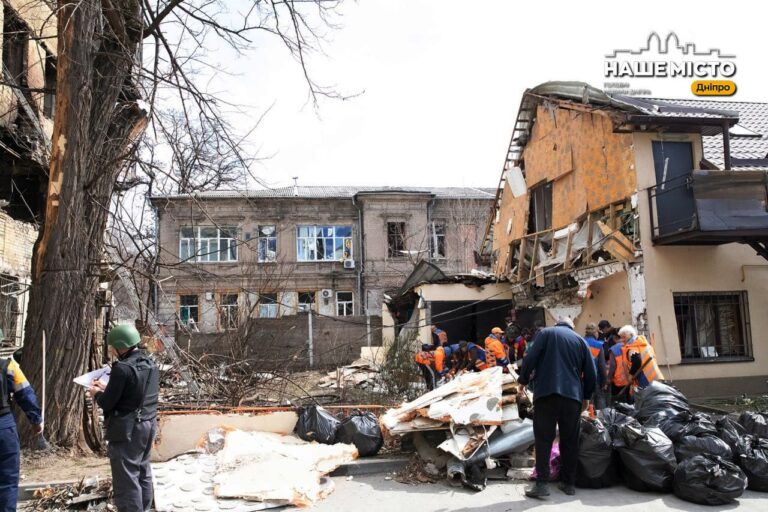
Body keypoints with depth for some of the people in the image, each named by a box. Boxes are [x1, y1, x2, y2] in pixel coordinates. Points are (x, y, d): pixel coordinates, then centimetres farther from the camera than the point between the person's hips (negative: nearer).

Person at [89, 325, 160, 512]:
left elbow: (107, 404, -15)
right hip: (149, 425, 9)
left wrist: (97, 394, 6)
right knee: (143, 472, 18)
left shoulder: (122, 368, -19)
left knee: (126, 478, -1)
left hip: (127, 429, -9)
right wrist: (106, 388, 19)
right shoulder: (150, 364, 7)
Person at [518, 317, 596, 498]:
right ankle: (569, 483, 15)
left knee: (543, 438, -1)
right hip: (573, 395, 3)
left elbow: (531, 357, -5)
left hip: (547, 392, -2)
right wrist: (587, 396, 26)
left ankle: (542, 483, -8)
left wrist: (523, 380, 6)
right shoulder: (580, 340, 15)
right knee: (570, 440, 11)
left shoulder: (546, 333, 7)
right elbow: (590, 373, 14)